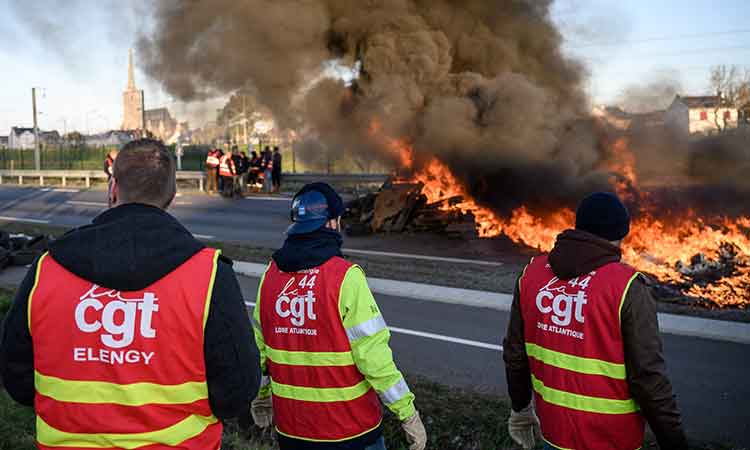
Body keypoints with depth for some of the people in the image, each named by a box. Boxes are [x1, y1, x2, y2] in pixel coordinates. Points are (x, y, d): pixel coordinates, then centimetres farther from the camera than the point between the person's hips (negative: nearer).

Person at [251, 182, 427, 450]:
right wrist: (408, 413, -12)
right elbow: (372, 353, -20)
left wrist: (261, 396, 22)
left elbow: (259, 344, 8)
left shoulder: (271, 274, 0)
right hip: (349, 428, -5)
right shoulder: (345, 277, -18)